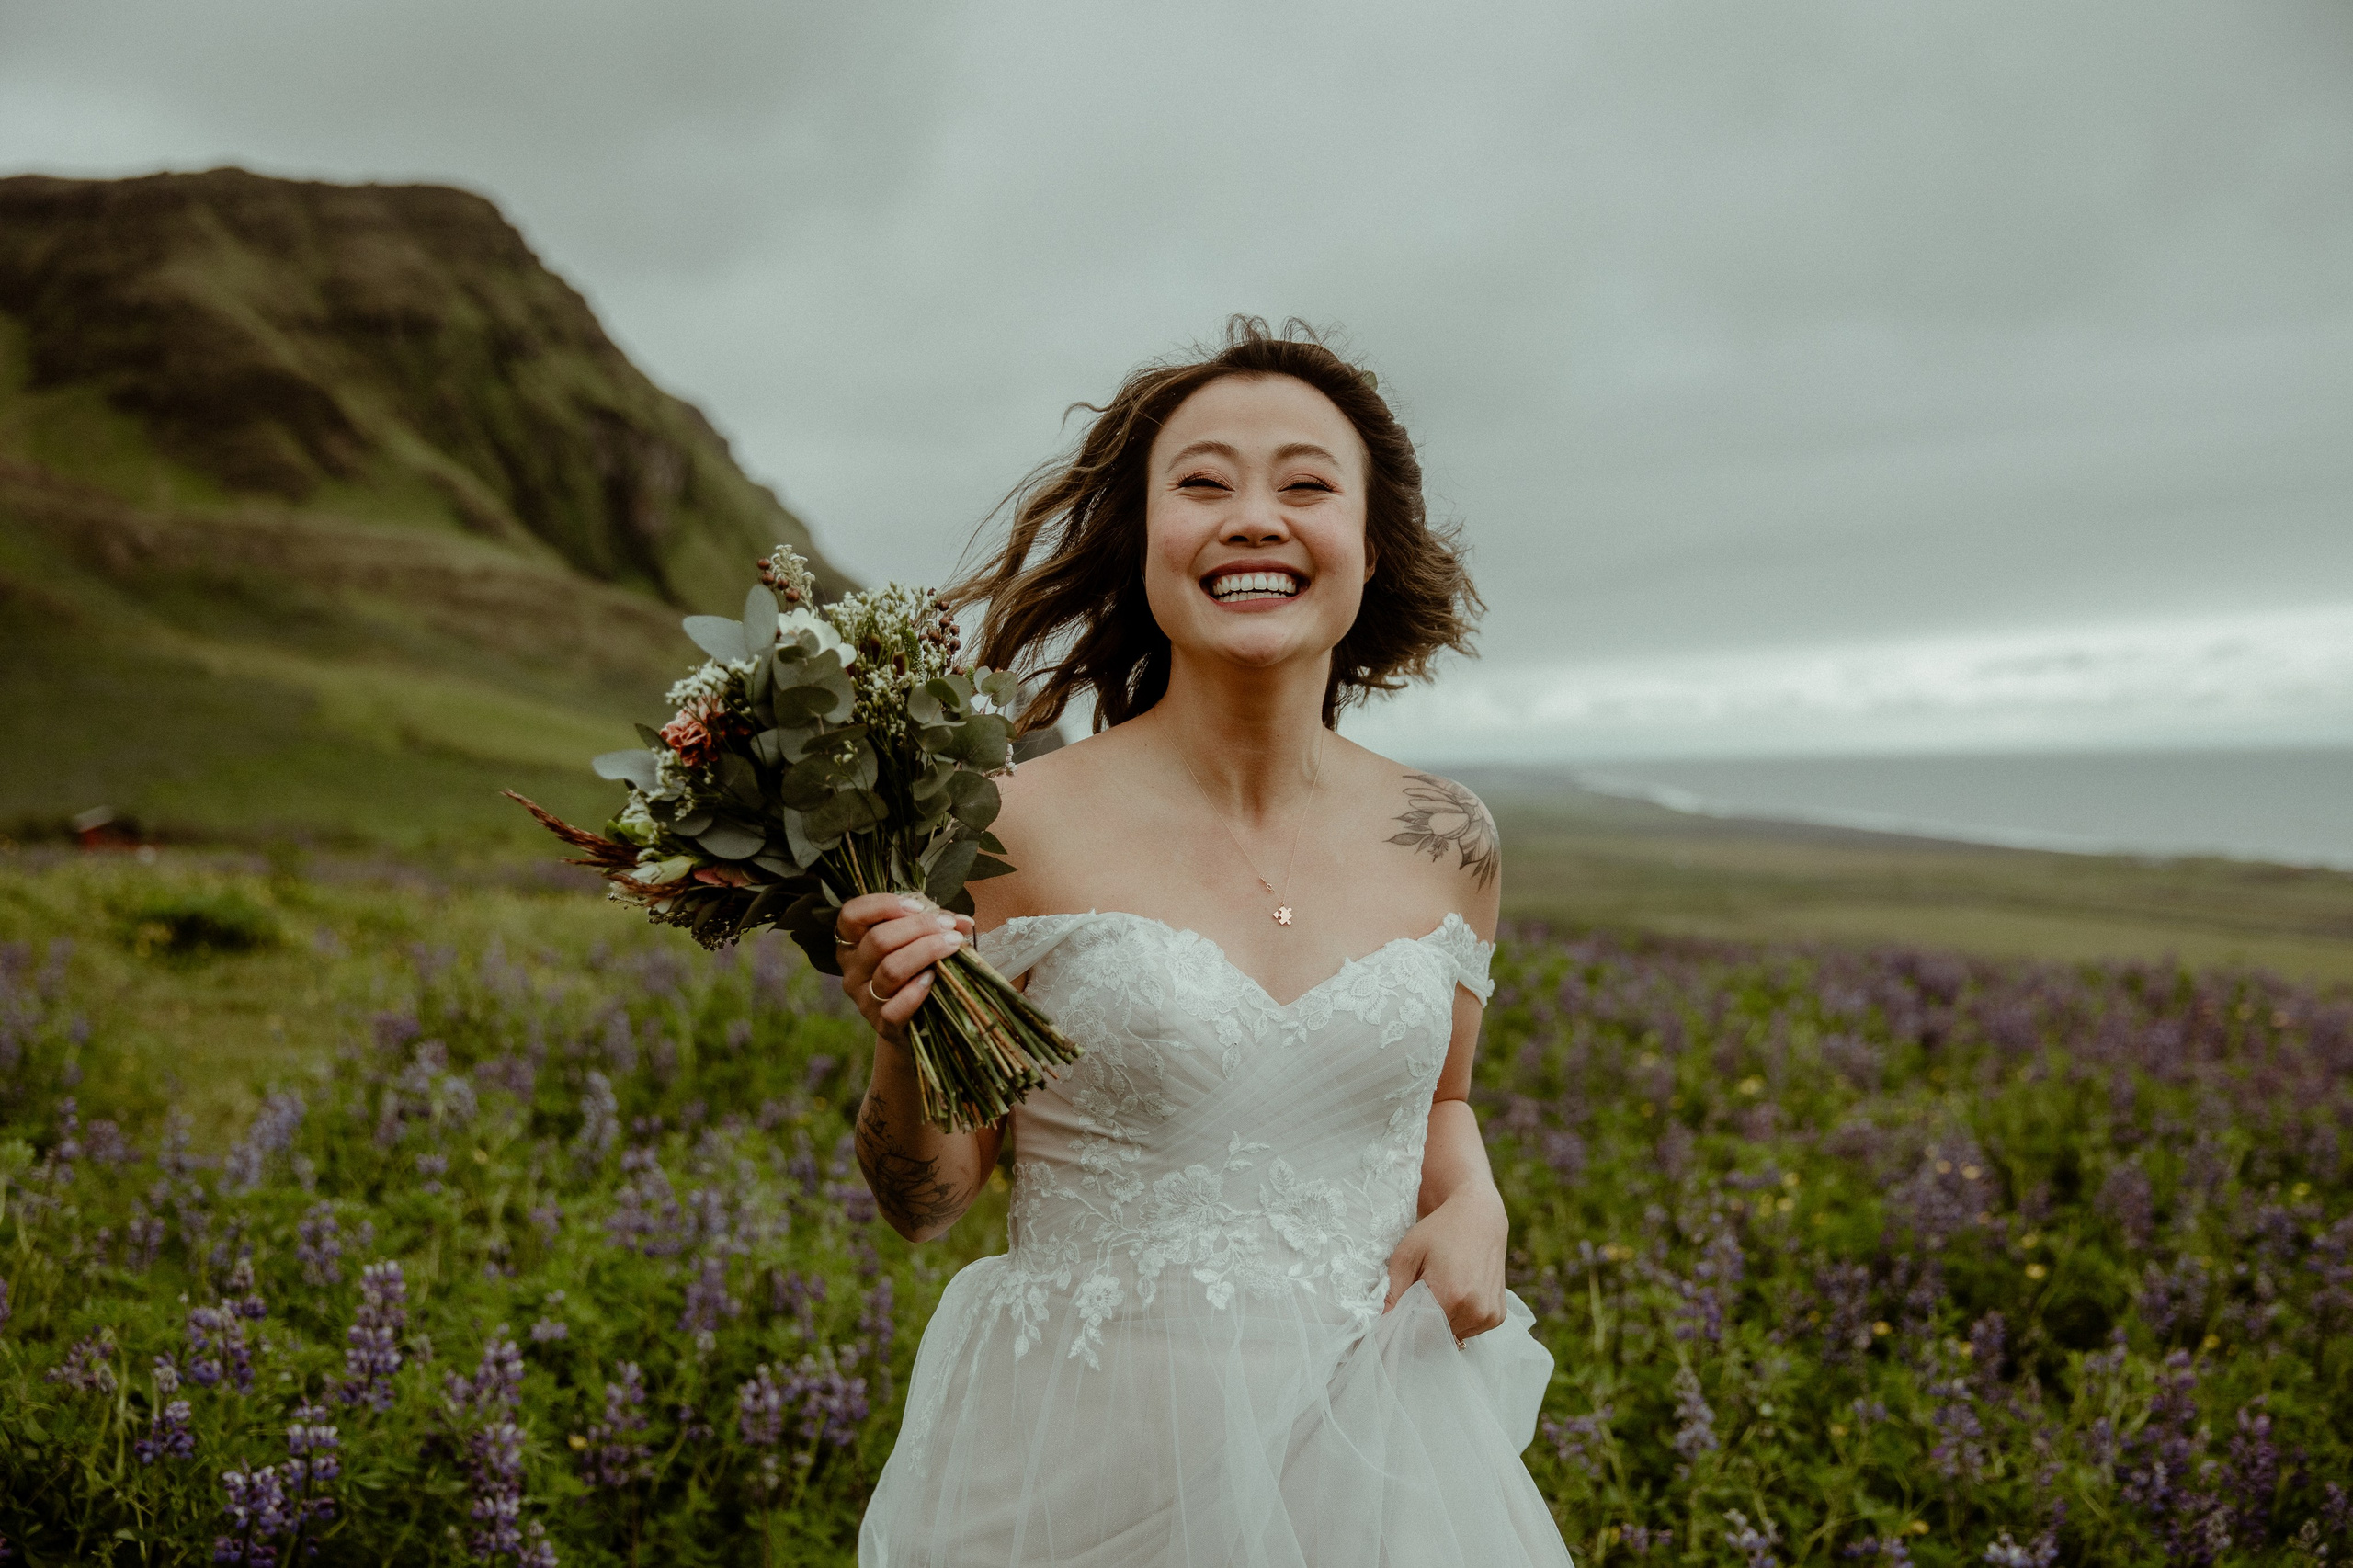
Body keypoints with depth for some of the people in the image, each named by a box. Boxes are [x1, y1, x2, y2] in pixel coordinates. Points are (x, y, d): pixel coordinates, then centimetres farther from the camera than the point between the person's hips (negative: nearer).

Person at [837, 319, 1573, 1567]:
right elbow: (922, 1205, -6)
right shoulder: (1014, 829, -14)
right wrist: (905, 1039, -24)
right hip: (1089, 1458, -3)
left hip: (1369, 1452, 3)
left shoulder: (1444, 841, -3)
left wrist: (1472, 1205, -5)